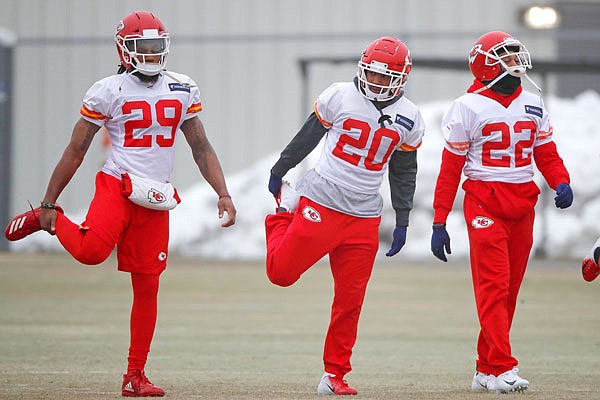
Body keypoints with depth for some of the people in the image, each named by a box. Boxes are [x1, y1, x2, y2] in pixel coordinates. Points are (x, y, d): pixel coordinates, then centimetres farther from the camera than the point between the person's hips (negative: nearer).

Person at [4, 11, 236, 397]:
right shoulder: (108, 91, -4)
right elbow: (75, 151, 1)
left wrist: (223, 194, 3)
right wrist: (49, 202, 1)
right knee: (91, 252, -31)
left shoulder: (182, 90, 9)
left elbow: (201, 148, 14)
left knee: (147, 288, 3)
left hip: (156, 201, 4)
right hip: (117, 186, -4)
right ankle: (45, 219, 1)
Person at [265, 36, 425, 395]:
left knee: (350, 300, 2)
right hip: (320, 204, -2)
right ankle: (283, 214, 27)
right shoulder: (340, 97, -6)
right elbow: (307, 137, 8)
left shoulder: (409, 119, 3)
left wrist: (402, 222, 11)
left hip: (364, 217, 2)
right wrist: (278, 172, 15)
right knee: (281, 272, -3)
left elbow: (404, 173, 12)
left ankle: (335, 375, 12)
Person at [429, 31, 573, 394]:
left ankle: (486, 370, 14)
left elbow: (547, 155, 17)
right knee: (494, 286, -14)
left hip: (522, 207, 6)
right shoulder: (469, 108, -5)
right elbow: (450, 169, -3)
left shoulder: (533, 106, 11)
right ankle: (502, 368, -17)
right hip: (484, 204, -6)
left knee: (509, 291, 7)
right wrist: (439, 223, -5)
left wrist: (561, 183, -5)